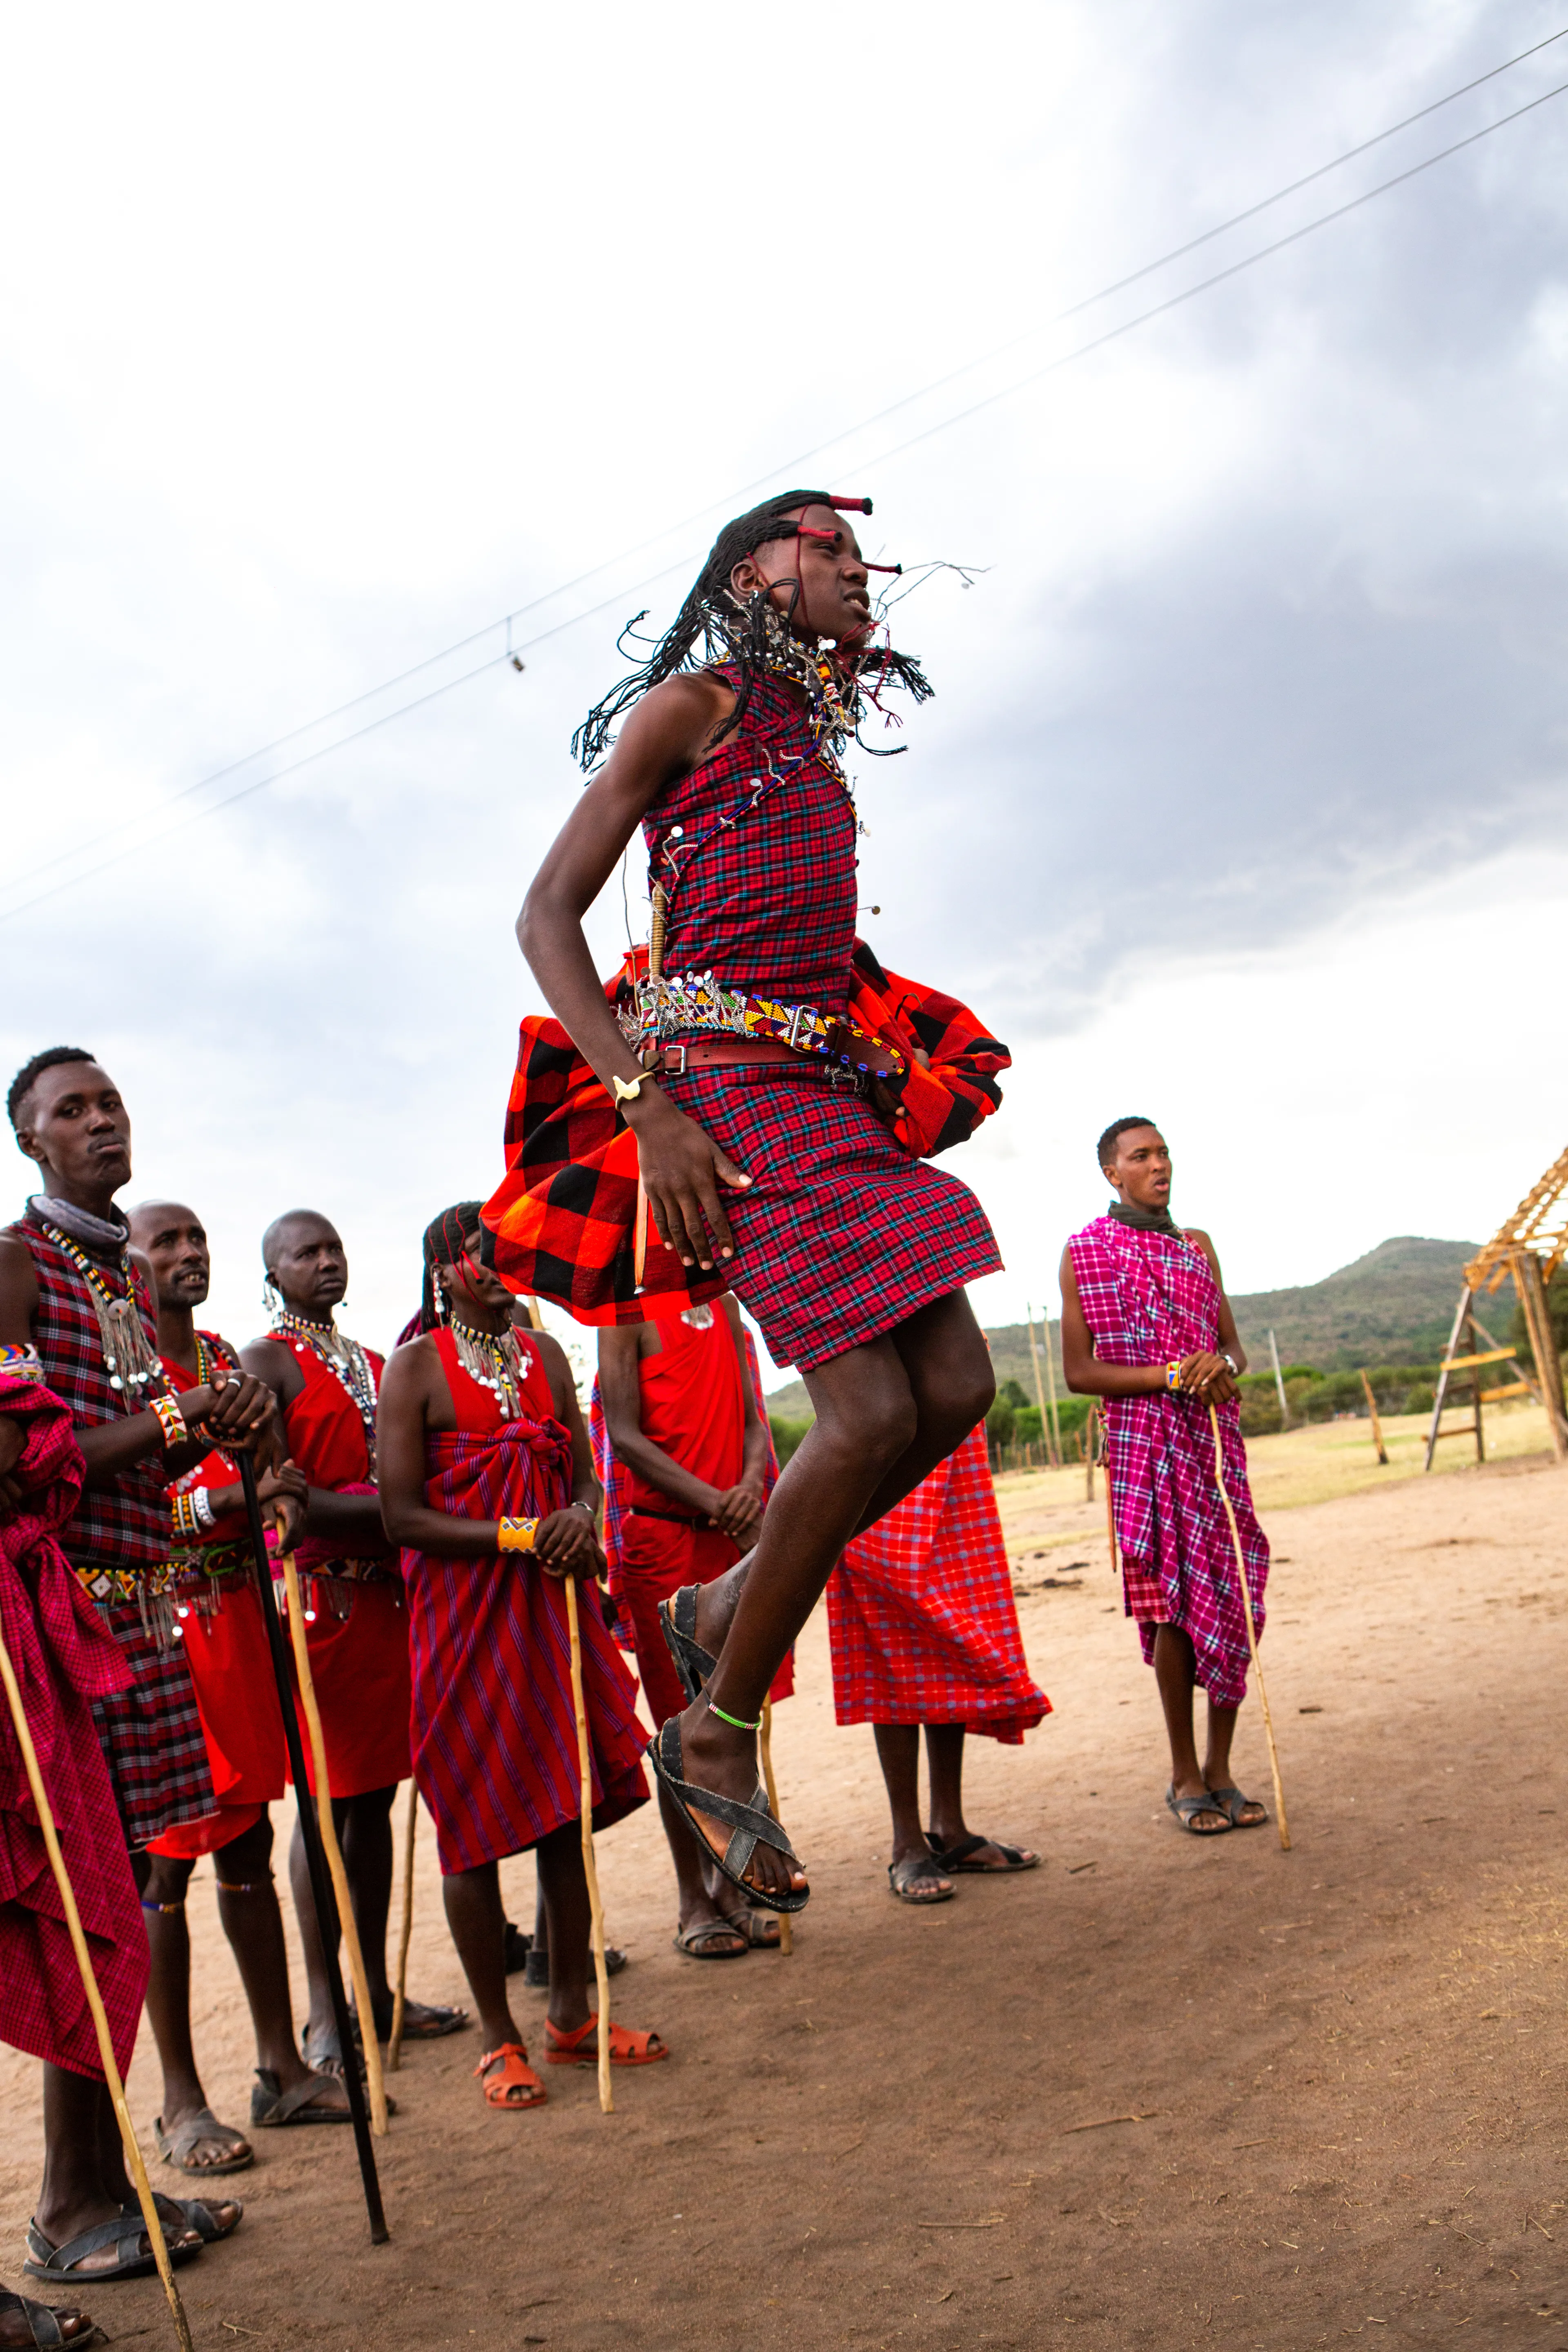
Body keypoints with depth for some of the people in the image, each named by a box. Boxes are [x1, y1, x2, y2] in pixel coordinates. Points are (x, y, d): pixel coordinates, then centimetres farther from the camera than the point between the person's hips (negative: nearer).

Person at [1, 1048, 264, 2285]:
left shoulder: (131, 1271, 19)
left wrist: (221, 1427, 3)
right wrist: (178, 1414, -16)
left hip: (141, 1608, 8)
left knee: (120, 1891, 12)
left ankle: (105, 2180, 22)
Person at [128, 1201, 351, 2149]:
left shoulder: (230, 1361, 14)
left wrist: (287, 1499, -2)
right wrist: (225, 1498, -26)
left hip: (239, 1621, 6)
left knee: (249, 1845, 12)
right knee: (165, 1860, 0)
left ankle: (282, 2067, 20)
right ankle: (182, 2099, 11)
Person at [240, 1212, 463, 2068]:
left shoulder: (375, 1363, 19)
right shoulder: (265, 1363, -3)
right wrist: (385, 1514, -18)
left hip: (385, 1593, 7)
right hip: (315, 1595, -7)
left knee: (375, 1797, 11)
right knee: (327, 1802, -3)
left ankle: (376, 1991, 19)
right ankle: (325, 2010, 7)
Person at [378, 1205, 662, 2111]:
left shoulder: (545, 1354, 11)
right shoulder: (417, 1367, -6)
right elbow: (404, 1517, -11)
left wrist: (581, 1517, -8)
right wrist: (521, 1537, -17)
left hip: (554, 1604, 5)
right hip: (462, 1614, -5)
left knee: (570, 1807, 9)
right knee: (478, 1826, 1)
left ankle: (573, 2012, 23)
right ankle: (501, 2038, 15)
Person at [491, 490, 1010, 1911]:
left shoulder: (812, 739, 26)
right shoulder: (691, 706, 3)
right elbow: (547, 917, -5)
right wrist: (645, 1102, -17)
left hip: (833, 1095, 8)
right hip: (725, 1081, -8)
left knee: (957, 1390, -3)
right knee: (876, 1409, -16)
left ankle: (729, 1606, 15)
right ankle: (717, 1739, 0)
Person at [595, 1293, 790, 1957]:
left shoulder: (726, 1308, 11)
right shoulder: (629, 1313, -6)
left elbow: (751, 1414, 6)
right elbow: (625, 1436, -14)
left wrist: (752, 1482, -16)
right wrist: (715, 1501, -24)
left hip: (736, 1533, 5)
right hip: (660, 1535, -5)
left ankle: (728, 1887, 21)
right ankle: (693, 1904, 12)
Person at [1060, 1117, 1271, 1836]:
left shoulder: (1198, 1245, 16)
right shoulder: (1085, 1252, 2)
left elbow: (1236, 1351, 16)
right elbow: (1079, 1372, -5)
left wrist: (1221, 1364, -8)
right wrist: (1172, 1375, -15)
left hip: (1214, 1439, 4)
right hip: (1142, 1438, -4)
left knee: (1232, 1597, 0)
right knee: (1173, 1602, -5)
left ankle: (1220, 1768, 12)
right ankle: (1185, 1775, 7)